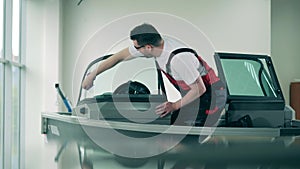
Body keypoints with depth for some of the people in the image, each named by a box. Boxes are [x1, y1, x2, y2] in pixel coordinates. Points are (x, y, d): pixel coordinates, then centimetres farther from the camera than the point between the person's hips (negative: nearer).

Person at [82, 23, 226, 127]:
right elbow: (120, 56, 1)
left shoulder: (178, 59, -36)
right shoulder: (155, 44, -10)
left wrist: (175, 105, -17)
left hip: (205, 94, -8)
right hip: (190, 94, 8)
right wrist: (92, 75, 7)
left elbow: (199, 88, -25)